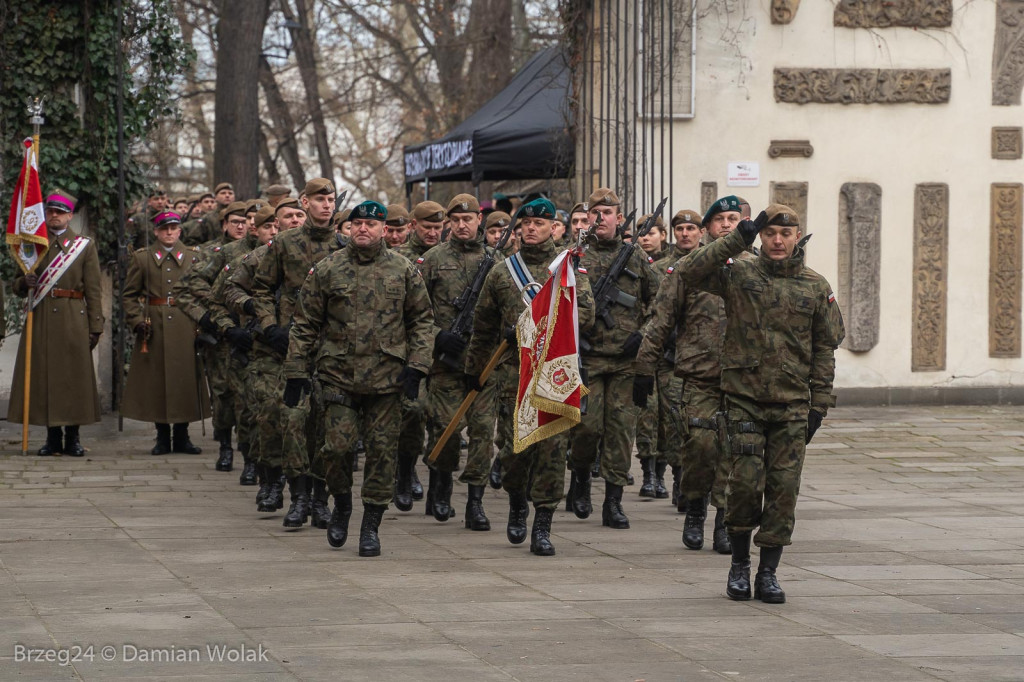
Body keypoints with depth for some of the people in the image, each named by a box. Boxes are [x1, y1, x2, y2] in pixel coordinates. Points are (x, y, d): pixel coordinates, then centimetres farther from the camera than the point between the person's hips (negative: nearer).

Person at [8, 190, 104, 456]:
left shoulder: (85, 245, 8)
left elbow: (94, 289, 4)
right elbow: (17, 287, 15)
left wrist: (95, 327, -3)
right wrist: (24, 283, -10)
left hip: (74, 319, -2)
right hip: (41, 319, 2)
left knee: (74, 375, -3)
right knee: (44, 374, -1)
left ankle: (73, 438, 4)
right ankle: (53, 437, 6)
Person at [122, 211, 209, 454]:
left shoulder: (192, 256, 9)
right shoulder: (142, 258, 6)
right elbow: (130, 294, 7)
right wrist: (136, 321, -5)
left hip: (185, 326, 1)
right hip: (154, 326, -1)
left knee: (185, 377, 0)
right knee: (156, 380, 0)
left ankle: (182, 436, 10)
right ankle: (162, 437, 8)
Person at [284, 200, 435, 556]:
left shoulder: (404, 270, 5)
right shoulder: (327, 270, 3)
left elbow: (422, 319, 9)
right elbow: (305, 324, 7)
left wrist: (416, 364, -2)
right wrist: (296, 371, 3)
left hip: (387, 377, 0)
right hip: (338, 374, 0)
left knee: (381, 448, 1)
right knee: (337, 445, -6)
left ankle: (371, 526, 11)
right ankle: (341, 505, 21)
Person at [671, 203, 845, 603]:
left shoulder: (816, 287, 7)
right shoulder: (738, 276, 3)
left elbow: (825, 348, 9)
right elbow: (689, 272, -12)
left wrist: (820, 404, 3)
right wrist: (737, 240, -15)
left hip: (792, 404, 1)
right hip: (744, 398, -1)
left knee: (783, 487, 0)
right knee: (745, 482, -7)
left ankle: (768, 571, 9)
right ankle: (739, 563, 12)